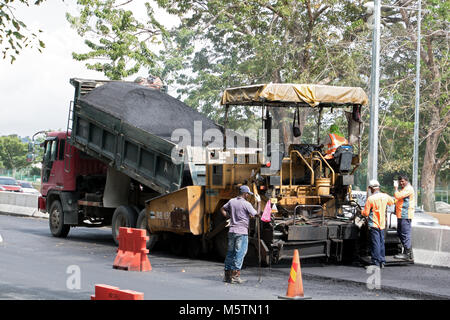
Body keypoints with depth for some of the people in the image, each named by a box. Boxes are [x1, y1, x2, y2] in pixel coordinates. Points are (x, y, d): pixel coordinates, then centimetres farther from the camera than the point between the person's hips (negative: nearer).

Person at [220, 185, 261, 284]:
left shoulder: (232, 201, 9)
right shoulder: (246, 204, -11)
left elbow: (222, 209, 21)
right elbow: (257, 214, -7)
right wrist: (259, 202, 3)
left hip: (232, 231, 7)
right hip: (242, 232, -7)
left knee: (230, 253, 12)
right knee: (239, 254, -3)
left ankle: (227, 275, 17)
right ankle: (235, 276, -5)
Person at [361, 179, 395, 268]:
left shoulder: (370, 199, -15)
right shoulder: (385, 196, 1)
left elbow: (366, 213, -11)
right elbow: (392, 202, 23)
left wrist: (361, 211, 9)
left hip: (373, 225, -5)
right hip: (382, 224, 5)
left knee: (375, 244, -2)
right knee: (382, 243, 14)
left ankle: (376, 262, -2)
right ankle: (382, 262, 19)